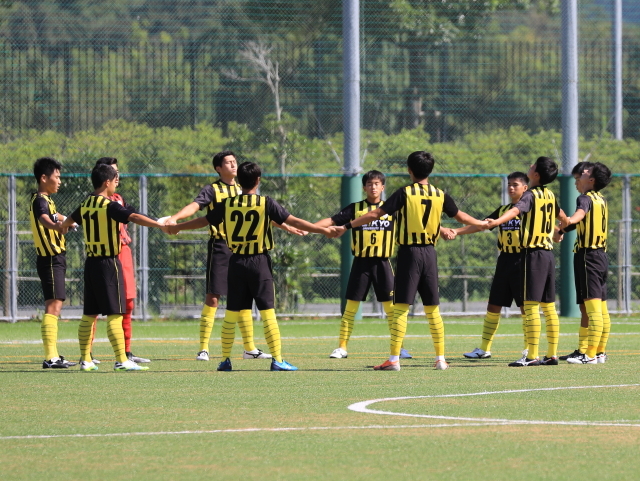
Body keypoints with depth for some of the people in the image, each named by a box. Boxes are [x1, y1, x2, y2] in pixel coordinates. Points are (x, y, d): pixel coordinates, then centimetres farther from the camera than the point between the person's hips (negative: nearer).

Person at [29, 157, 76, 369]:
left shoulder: (45, 200, 16)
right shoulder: (40, 201, -16)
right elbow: (44, 219, -39)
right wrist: (57, 226, -56)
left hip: (54, 259, 11)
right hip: (51, 259, -11)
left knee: (53, 307, 17)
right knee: (53, 306, -16)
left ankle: (52, 355, 24)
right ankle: (50, 357, -23)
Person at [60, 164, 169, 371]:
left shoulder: (85, 205, 11)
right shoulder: (110, 206, -12)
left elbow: (70, 219, 32)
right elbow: (134, 217, -27)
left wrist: (62, 226, 55)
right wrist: (160, 225, -34)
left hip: (90, 262, 8)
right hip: (108, 263, -8)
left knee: (89, 314, 11)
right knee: (114, 314, -9)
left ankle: (85, 360, 14)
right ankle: (121, 360, -13)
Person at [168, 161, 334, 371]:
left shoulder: (227, 204, 2)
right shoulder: (266, 203, -6)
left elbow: (204, 221, 14)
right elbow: (293, 221, -7)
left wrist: (177, 227, 31)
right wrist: (323, 230, -1)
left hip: (236, 262, 3)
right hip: (260, 262, -3)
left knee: (231, 313, 10)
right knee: (267, 312, -4)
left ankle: (225, 360, 13)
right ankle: (277, 360, -8)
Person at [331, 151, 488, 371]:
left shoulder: (405, 193, -7)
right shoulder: (440, 195, 4)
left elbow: (375, 214, -10)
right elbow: (461, 216, 19)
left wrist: (347, 226, -4)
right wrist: (483, 223, 38)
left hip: (409, 252, -4)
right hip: (429, 252, 4)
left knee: (401, 307, -4)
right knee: (432, 308, 10)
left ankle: (394, 359, -9)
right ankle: (440, 358, 11)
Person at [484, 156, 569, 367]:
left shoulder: (531, 195, -10)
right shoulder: (550, 195, 13)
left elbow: (516, 210, -31)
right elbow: (561, 215, 33)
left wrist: (496, 222, -49)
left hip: (533, 253, -8)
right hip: (548, 252, 8)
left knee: (531, 306, -9)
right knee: (549, 306, 11)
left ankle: (532, 356, -12)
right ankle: (552, 354, 13)